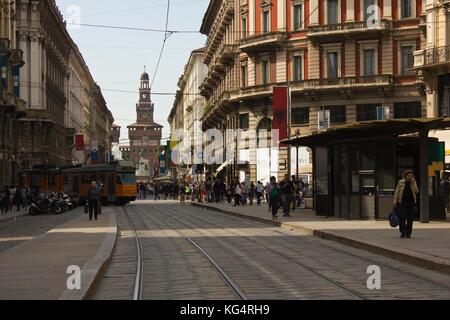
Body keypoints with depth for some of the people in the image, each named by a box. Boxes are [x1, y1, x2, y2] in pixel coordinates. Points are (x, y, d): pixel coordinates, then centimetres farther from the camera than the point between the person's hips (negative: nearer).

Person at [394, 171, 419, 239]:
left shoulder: (413, 183, 8)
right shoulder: (401, 182, 4)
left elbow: (416, 191, -5)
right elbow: (396, 192, 4)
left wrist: (413, 183, -10)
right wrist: (395, 202, -1)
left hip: (411, 203, 2)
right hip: (402, 203, -2)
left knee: (410, 219, 2)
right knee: (402, 218, -8)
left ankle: (408, 233, 11)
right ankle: (402, 233, 0)